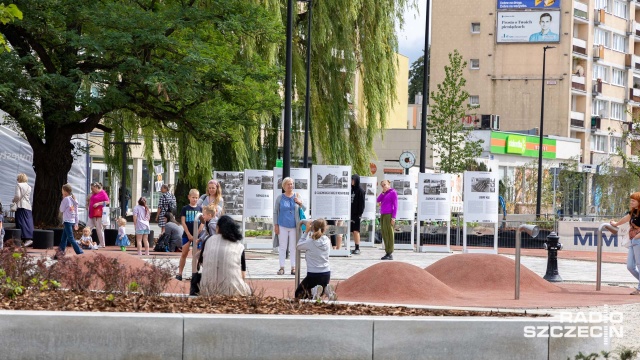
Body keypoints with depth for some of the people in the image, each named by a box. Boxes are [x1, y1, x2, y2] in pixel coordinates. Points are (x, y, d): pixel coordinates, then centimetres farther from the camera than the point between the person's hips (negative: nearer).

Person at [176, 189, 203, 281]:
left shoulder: (200, 209, 4)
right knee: (184, 254, 0)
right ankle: (179, 273, 3)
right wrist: (189, 235, -9)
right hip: (187, 234, -1)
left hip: (197, 235, 1)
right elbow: (183, 222, -3)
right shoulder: (185, 208, 1)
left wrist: (197, 234, -8)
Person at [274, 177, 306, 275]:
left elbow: (304, 210, 10)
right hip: (282, 226, -1)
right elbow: (275, 212, 7)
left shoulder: (297, 196, 6)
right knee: (282, 247, 3)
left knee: (293, 247, 4)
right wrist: (276, 225, 0)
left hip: (294, 226, 1)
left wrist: (300, 203, -11)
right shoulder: (280, 197, 3)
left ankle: (293, 268, 9)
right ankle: (282, 267, 9)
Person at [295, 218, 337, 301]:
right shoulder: (327, 241, -1)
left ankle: (313, 291, -15)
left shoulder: (310, 242, -16)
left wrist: (307, 231, 5)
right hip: (326, 275, 5)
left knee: (298, 294, 13)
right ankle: (326, 290, 0)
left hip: (313, 275, -5)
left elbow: (299, 246, 4)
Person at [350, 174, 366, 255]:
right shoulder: (352, 189, 15)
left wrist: (359, 214, -16)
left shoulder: (360, 190, -6)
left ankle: (357, 249, -7)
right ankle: (356, 248, 11)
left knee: (356, 231, -9)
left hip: (357, 214, -7)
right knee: (352, 231, 7)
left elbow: (361, 203, -10)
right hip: (351, 213, 7)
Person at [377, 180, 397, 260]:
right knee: (384, 234, 6)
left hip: (389, 215, -8)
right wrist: (383, 192, 0)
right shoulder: (384, 193, 19)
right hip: (383, 215, 8)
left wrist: (393, 217, -15)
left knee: (389, 234, -10)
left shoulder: (393, 192, -4)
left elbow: (395, 205, -8)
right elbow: (378, 200, 8)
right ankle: (387, 253, 8)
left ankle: (390, 254, -10)